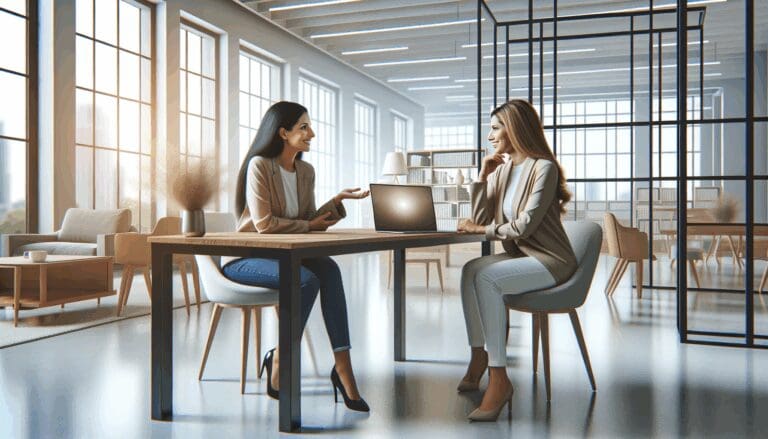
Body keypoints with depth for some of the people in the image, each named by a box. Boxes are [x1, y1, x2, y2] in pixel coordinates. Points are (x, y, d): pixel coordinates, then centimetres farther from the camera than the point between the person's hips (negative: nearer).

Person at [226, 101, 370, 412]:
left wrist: (338, 200, -7)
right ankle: (280, 362, -12)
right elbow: (264, 224, -19)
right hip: (245, 257, -6)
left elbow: (311, 220, 7)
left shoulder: (306, 171, 9)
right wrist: (308, 226, -9)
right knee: (307, 280, -32)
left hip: (282, 254, 6)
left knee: (328, 269, -26)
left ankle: (342, 367, -28)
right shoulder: (260, 165, -12)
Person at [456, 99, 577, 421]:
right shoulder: (502, 169, 10)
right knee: (470, 270, -19)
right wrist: (482, 177, -2)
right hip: (520, 255, 7)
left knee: (487, 279, -30)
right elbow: (480, 219, 6)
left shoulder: (543, 168, -14)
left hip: (550, 260, -7)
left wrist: (482, 229, -12)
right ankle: (478, 358, -12)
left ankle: (498, 378, -27)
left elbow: (524, 226, -21)